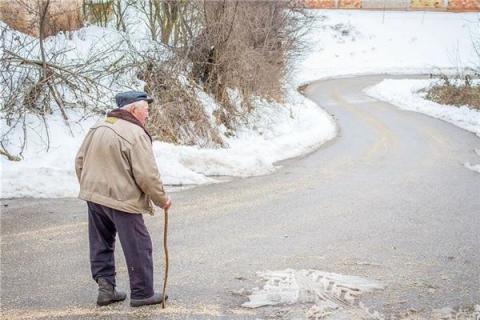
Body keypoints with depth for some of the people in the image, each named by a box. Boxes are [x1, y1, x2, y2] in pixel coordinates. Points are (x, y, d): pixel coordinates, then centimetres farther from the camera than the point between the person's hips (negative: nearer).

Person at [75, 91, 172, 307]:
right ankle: (142, 293, 12)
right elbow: (147, 175, -18)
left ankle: (105, 287, 17)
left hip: (94, 196, 8)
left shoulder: (97, 129, 8)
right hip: (122, 200, -7)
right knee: (138, 248, 5)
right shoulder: (136, 134, -16)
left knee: (101, 244, 18)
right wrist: (162, 199, -4)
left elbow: (80, 162, 14)